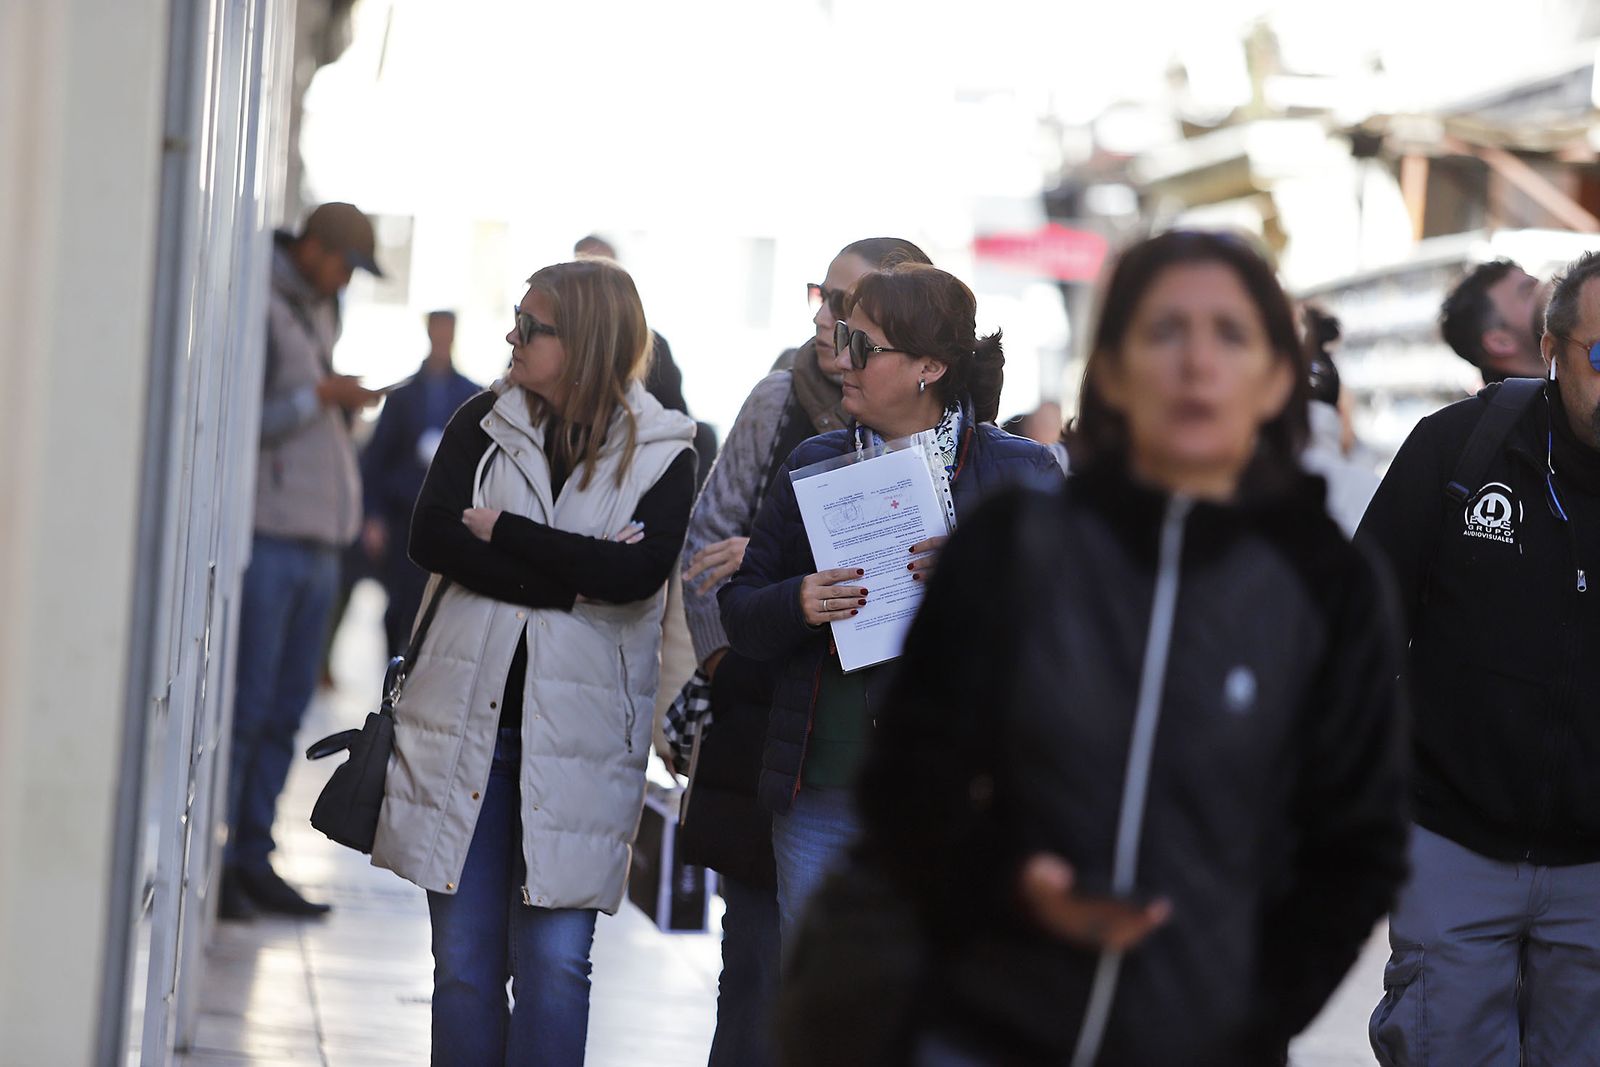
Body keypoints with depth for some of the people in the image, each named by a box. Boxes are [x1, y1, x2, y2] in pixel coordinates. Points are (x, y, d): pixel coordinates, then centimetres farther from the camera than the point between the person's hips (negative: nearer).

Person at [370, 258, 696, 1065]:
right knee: (464, 960, 5)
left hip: (578, 729, -2)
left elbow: (641, 573, -15)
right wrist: (567, 581, -13)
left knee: (554, 960, -4)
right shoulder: (484, 423, 7)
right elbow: (432, 539, -6)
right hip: (467, 721, 2)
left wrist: (501, 529, -10)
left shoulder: (663, 450, 1)